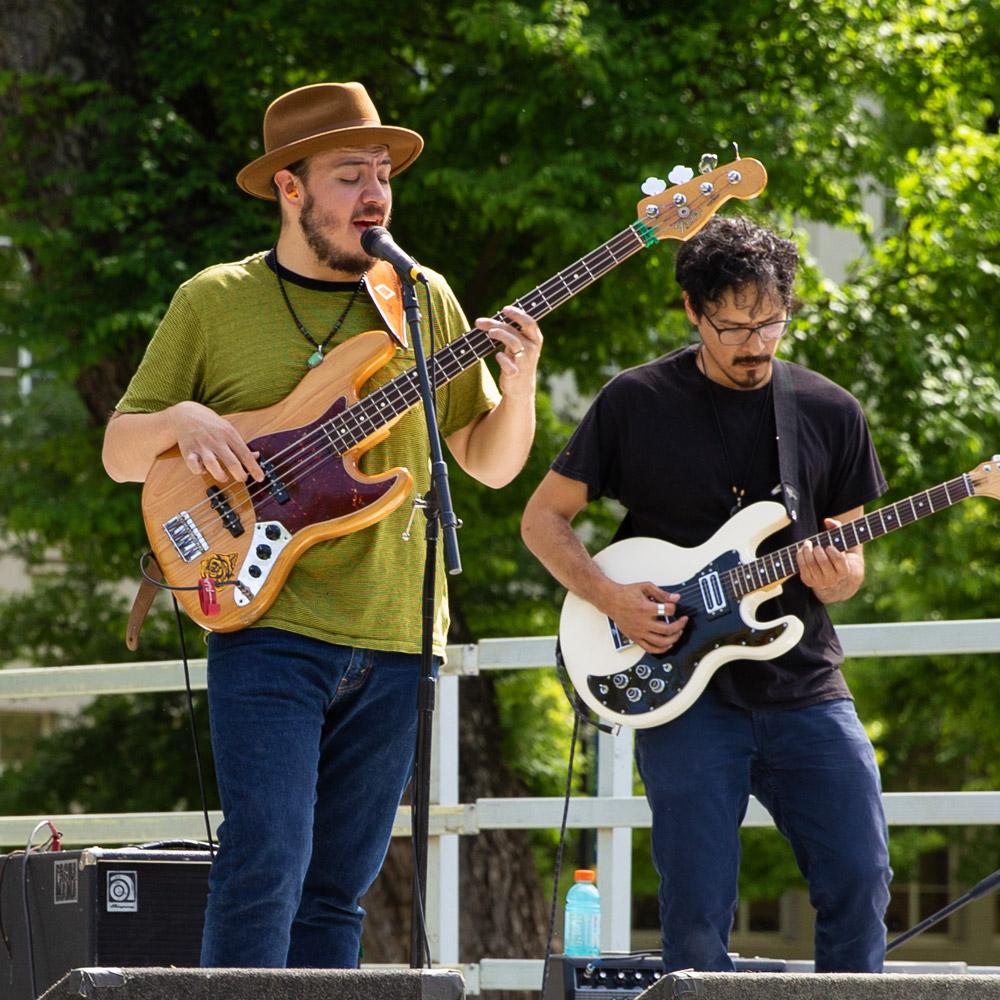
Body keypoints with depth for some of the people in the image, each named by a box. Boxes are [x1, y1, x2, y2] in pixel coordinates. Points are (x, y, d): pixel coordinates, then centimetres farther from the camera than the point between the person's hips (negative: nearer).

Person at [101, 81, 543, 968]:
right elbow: (121, 454, 9)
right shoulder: (214, 303, 5)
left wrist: (519, 385, -6)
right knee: (265, 867, -16)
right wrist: (182, 419, -12)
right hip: (269, 629, -3)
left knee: (336, 891, 5)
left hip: (394, 643, 3)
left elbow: (492, 464, 14)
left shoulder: (425, 302, 12)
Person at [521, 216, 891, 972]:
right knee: (699, 913, -4)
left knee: (860, 884, -5)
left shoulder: (830, 413, 7)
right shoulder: (637, 402, 1)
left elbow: (852, 556, 14)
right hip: (685, 692, -2)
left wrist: (837, 577, -10)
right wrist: (609, 597, -9)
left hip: (803, 684, 2)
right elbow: (544, 518, 7)